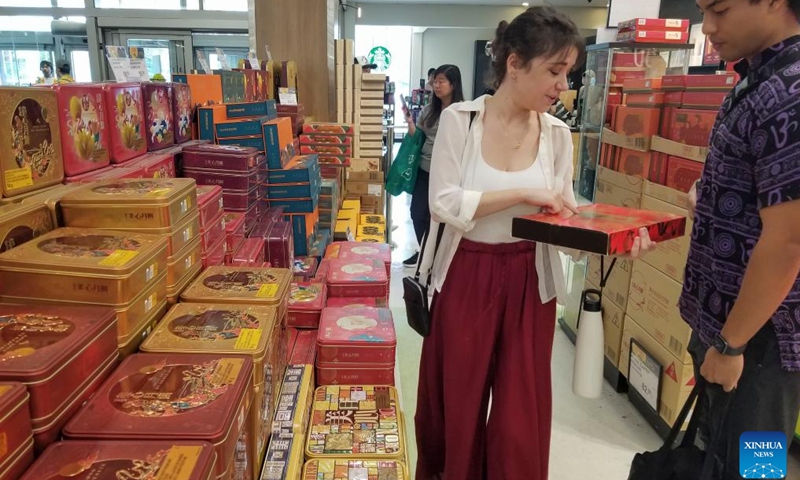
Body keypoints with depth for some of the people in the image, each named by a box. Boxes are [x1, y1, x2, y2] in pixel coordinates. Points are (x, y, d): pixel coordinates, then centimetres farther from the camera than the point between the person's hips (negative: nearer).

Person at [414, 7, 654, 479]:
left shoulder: (556, 133, 0)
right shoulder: (460, 119, -9)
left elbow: (563, 214, 2)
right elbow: (444, 203, -15)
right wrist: (522, 194, -21)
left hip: (530, 282, 2)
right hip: (465, 279, -2)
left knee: (521, 414, 10)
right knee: (457, 402, 15)